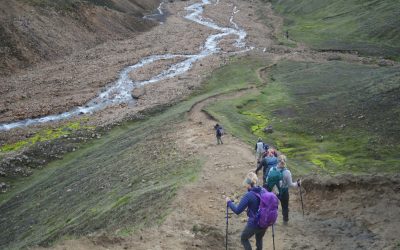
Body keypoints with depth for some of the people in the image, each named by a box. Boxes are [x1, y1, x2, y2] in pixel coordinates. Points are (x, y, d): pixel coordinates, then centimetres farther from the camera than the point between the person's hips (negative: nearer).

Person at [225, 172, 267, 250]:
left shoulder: (248, 195, -20)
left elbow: (237, 210, -19)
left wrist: (229, 202, -6)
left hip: (254, 224, -6)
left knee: (244, 239, 21)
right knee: (259, 239, 31)